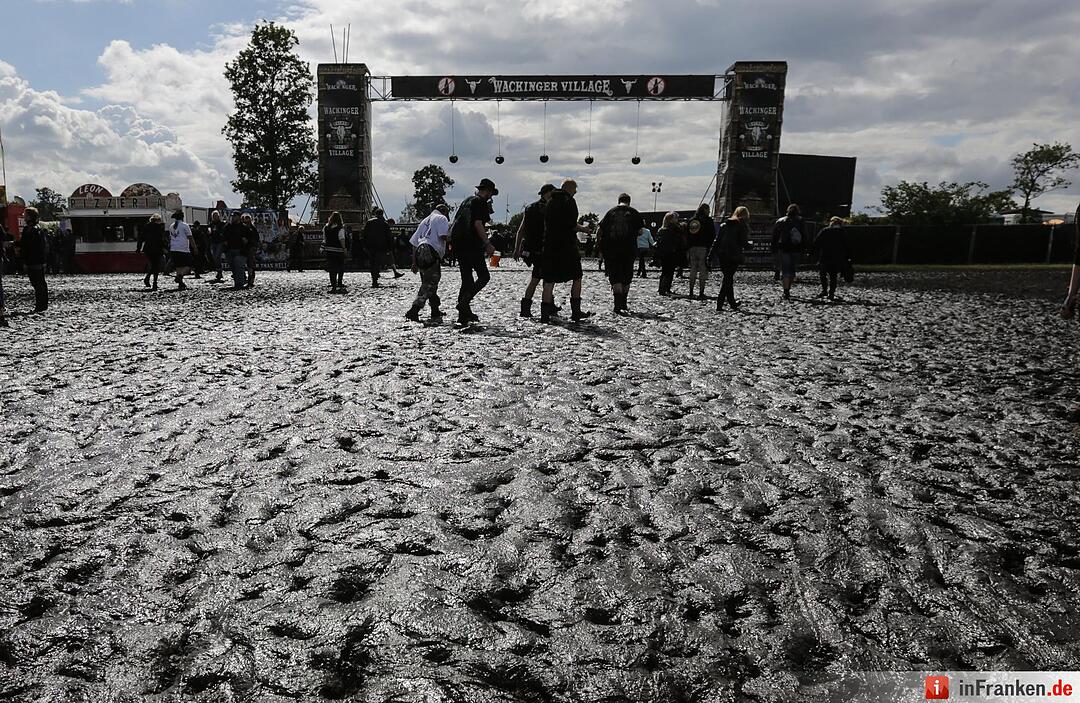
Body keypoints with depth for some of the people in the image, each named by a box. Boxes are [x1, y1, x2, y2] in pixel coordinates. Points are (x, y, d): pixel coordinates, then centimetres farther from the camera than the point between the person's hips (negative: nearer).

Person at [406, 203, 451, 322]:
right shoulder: (441, 218, 8)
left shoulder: (424, 220, 29)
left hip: (419, 253, 8)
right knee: (429, 286, -9)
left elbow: (414, 242, 22)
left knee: (427, 284, 16)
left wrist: (414, 262, 21)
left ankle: (436, 314, 24)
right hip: (431, 253, -8)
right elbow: (443, 236, -10)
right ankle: (413, 312, -21)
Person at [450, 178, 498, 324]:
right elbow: (478, 224, -18)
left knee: (467, 278, 11)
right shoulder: (481, 203, -5)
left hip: (457, 243, 9)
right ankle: (464, 302, -18)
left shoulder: (466, 201, 22)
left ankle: (464, 314, 9)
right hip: (471, 245, -9)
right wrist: (487, 244, -21)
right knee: (484, 276, -4)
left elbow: (456, 222, 24)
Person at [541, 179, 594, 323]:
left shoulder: (550, 202, 14)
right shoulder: (569, 201, -7)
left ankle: (545, 313, 0)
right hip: (567, 246, -6)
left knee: (549, 280, 5)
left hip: (550, 245, 6)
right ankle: (576, 312, 6)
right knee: (577, 278, 7)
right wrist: (582, 228, 6)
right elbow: (572, 225, -14)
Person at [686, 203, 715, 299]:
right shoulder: (708, 220, -4)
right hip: (704, 248, -5)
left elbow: (687, 236, 12)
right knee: (703, 271, -3)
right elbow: (713, 235, -7)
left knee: (693, 270, 11)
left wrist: (687, 249, 14)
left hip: (692, 248, 5)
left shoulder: (691, 220, 11)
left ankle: (691, 292, 11)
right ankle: (701, 293, -6)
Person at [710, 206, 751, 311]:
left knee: (728, 278, 14)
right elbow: (743, 243, -8)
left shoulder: (724, 224, 12)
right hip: (734, 257, -5)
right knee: (728, 279, -1)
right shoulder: (742, 226, -3)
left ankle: (732, 303, 20)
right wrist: (749, 244, 14)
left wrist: (711, 255, 9)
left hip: (722, 256, 5)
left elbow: (716, 241, 9)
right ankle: (719, 305, -4)